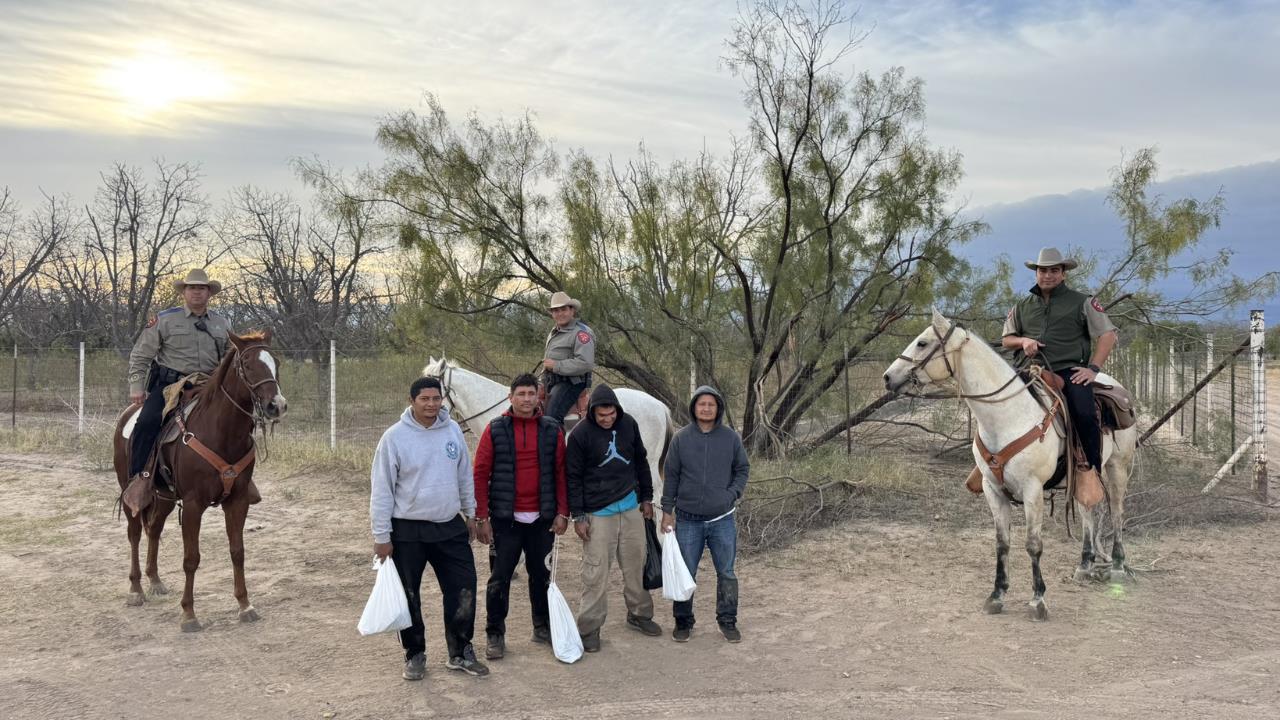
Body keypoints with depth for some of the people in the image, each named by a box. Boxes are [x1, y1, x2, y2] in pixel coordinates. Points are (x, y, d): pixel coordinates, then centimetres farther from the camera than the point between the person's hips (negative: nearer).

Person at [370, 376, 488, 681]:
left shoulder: (453, 430, 0)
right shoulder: (394, 437, -13)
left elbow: (465, 475, 12)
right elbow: (381, 490, -10)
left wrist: (470, 513, 15)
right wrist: (382, 536, -10)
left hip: (450, 527, 4)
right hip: (408, 531, -4)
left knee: (463, 590, 7)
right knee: (409, 597, 8)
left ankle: (460, 653, 22)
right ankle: (415, 655, 27)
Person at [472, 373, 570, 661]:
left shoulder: (552, 430, 4)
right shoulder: (495, 430, -2)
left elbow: (561, 473, 5)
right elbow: (480, 474, -2)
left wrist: (562, 513, 0)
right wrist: (482, 518, -6)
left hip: (542, 518, 2)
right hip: (505, 519, -2)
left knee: (541, 574, 13)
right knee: (500, 578, 3)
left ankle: (543, 627, 29)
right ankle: (495, 635, 16)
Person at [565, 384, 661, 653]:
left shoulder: (628, 424, 1)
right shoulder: (580, 434, -12)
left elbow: (641, 462, 13)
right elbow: (573, 477, -7)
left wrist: (646, 498, 14)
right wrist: (578, 516, -9)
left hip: (630, 506, 5)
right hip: (598, 513, -4)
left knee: (637, 565, 13)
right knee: (595, 572, -4)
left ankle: (639, 614, 30)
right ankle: (589, 628, 6)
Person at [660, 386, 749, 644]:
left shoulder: (731, 437, -1)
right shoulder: (681, 438, -2)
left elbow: (742, 469, 9)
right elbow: (670, 476, 3)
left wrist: (733, 495, -6)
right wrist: (667, 511, 2)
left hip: (723, 520, 1)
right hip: (688, 520, 0)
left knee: (726, 573, 8)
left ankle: (728, 620, 23)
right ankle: (683, 621, 22)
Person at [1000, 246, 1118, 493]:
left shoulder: (1081, 302, 9)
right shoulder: (1023, 306, 20)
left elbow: (1107, 335, 4)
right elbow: (1006, 340, 22)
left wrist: (1093, 368, -7)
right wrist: (1023, 340, -2)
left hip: (1069, 370, -3)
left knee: (1084, 413, -28)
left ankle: (1090, 470, -12)